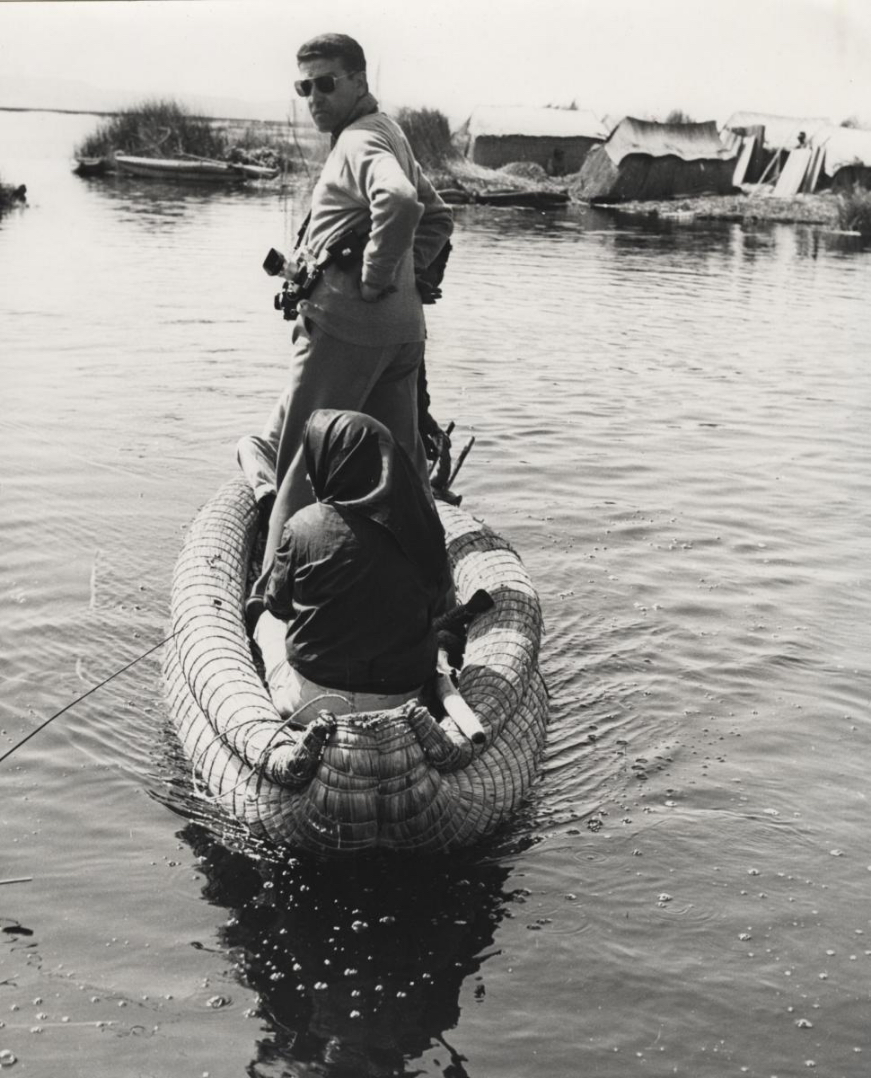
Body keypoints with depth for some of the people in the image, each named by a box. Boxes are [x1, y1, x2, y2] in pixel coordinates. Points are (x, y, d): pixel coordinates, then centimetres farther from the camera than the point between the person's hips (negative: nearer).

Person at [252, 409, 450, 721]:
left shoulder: (306, 527, -17)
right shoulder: (422, 526, -9)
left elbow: (277, 603, -2)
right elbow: (436, 602, 5)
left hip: (314, 701, -2)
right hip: (405, 695, 3)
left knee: (268, 623, 27)